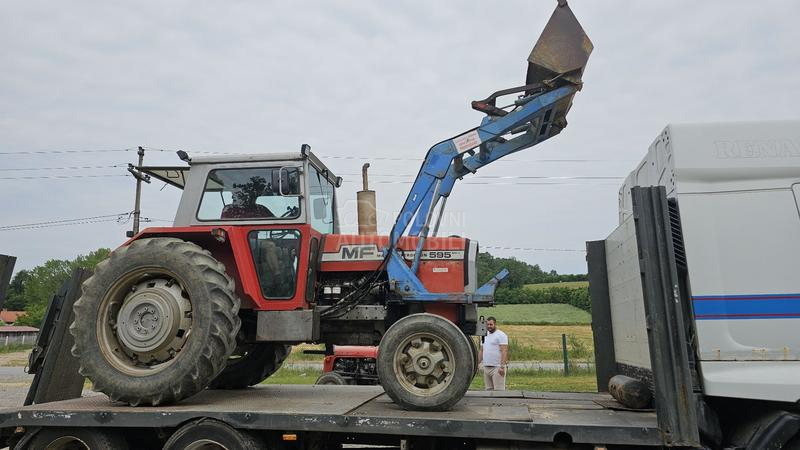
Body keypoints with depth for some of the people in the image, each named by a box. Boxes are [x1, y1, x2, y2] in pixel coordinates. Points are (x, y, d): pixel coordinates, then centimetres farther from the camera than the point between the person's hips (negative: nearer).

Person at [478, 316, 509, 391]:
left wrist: (502, 366, -22)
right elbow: (481, 351, 22)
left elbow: (504, 351, -15)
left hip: (497, 368, -8)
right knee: (489, 390, 10)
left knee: (498, 390, -8)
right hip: (486, 367, 8)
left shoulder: (501, 335, -7)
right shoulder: (485, 336, 18)